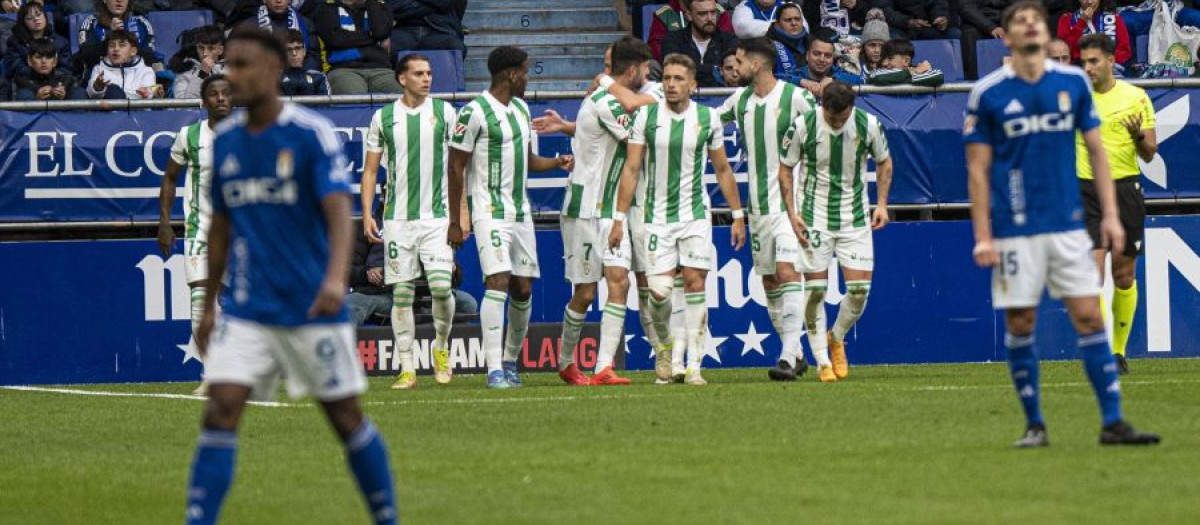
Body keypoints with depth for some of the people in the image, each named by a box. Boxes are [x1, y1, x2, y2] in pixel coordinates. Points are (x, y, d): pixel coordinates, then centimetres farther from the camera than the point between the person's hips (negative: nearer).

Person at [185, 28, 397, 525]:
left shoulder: (312, 134, -10)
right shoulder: (225, 139, 7)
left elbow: (339, 211, -21)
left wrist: (336, 278, -38)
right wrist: (208, 306, 19)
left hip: (312, 309, -3)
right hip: (246, 311, 4)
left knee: (346, 418, 6)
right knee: (221, 408, -12)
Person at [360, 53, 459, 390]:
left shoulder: (443, 112, 5)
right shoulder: (384, 118, 5)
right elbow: (370, 170, 10)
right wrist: (367, 214, 0)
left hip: (437, 216, -1)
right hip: (398, 219, 1)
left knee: (441, 286, -11)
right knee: (402, 293, 0)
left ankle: (441, 347, 15)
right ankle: (407, 368, 4)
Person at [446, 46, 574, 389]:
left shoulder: (521, 109, 14)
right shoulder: (475, 112, -11)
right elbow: (456, 167, -9)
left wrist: (558, 162, 5)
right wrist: (455, 221, -9)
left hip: (520, 212, 8)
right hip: (490, 213, -8)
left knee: (523, 289, 7)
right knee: (498, 281, -18)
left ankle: (510, 361, 23)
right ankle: (495, 370, -21)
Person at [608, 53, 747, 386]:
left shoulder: (708, 118, 1)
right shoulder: (647, 116, -2)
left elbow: (722, 169, 11)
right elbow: (631, 169, 0)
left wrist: (738, 216, 11)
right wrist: (619, 219, -3)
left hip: (696, 215, 1)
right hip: (657, 217, -1)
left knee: (695, 285, -6)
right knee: (659, 290, -8)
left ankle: (694, 366, -2)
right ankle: (665, 346, 22)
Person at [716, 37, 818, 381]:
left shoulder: (795, 97, -10)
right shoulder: (740, 99, 8)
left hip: (790, 201, -7)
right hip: (757, 204, 7)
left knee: (787, 272, -17)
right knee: (769, 281, 7)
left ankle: (788, 357, -22)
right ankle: (796, 355, 17)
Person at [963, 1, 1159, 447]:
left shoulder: (1073, 83, 5)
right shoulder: (987, 93, -2)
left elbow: (1096, 150, 11)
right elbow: (978, 169, 0)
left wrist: (1110, 214, 4)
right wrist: (983, 237, -5)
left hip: (1068, 225, 2)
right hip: (1015, 231, -2)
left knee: (1089, 317, -3)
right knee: (1020, 325, 1)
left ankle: (1112, 421, -2)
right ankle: (1034, 424, 13)